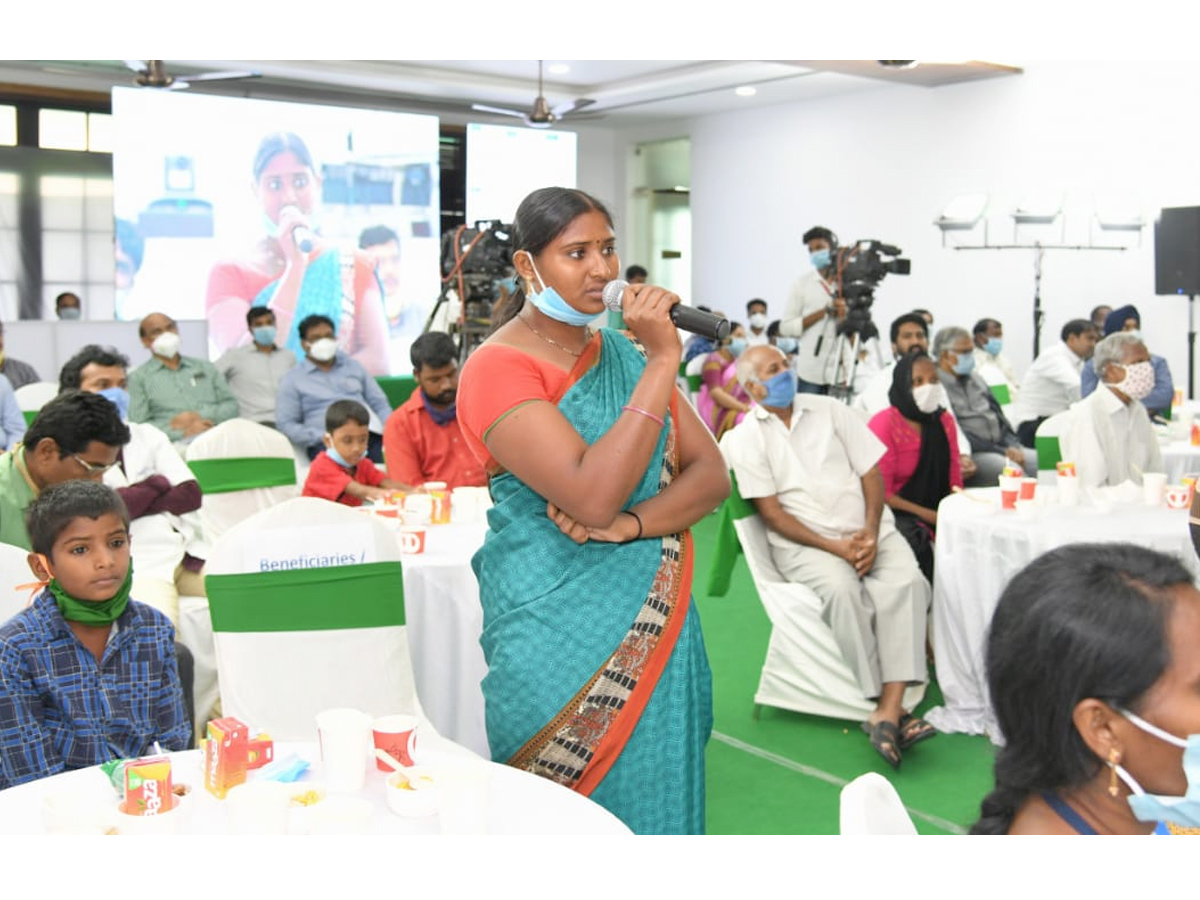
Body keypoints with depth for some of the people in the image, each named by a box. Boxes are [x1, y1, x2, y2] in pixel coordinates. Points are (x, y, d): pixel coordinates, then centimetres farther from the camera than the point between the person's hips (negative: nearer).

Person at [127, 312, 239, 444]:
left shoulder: (205, 367, 25)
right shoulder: (137, 378, 14)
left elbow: (232, 405, 16)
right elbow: (138, 426, 1)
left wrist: (199, 416, -3)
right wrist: (184, 432, -12)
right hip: (178, 444, -4)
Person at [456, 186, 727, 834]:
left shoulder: (625, 354, 8)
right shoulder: (498, 368, -12)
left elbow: (712, 475, 1)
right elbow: (594, 496, -24)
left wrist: (631, 523, -17)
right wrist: (663, 361, -23)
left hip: (654, 628, 6)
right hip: (558, 629, -5)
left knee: (655, 799, 13)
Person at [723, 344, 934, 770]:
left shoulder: (830, 411, 13)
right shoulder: (746, 438, 3)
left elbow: (871, 473, 9)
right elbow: (771, 512, -5)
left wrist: (870, 534, -9)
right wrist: (836, 547, -15)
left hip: (866, 530, 3)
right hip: (803, 541, -3)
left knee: (906, 579, -26)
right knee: (842, 587, -34)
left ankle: (890, 708, -32)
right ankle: (882, 703, -25)